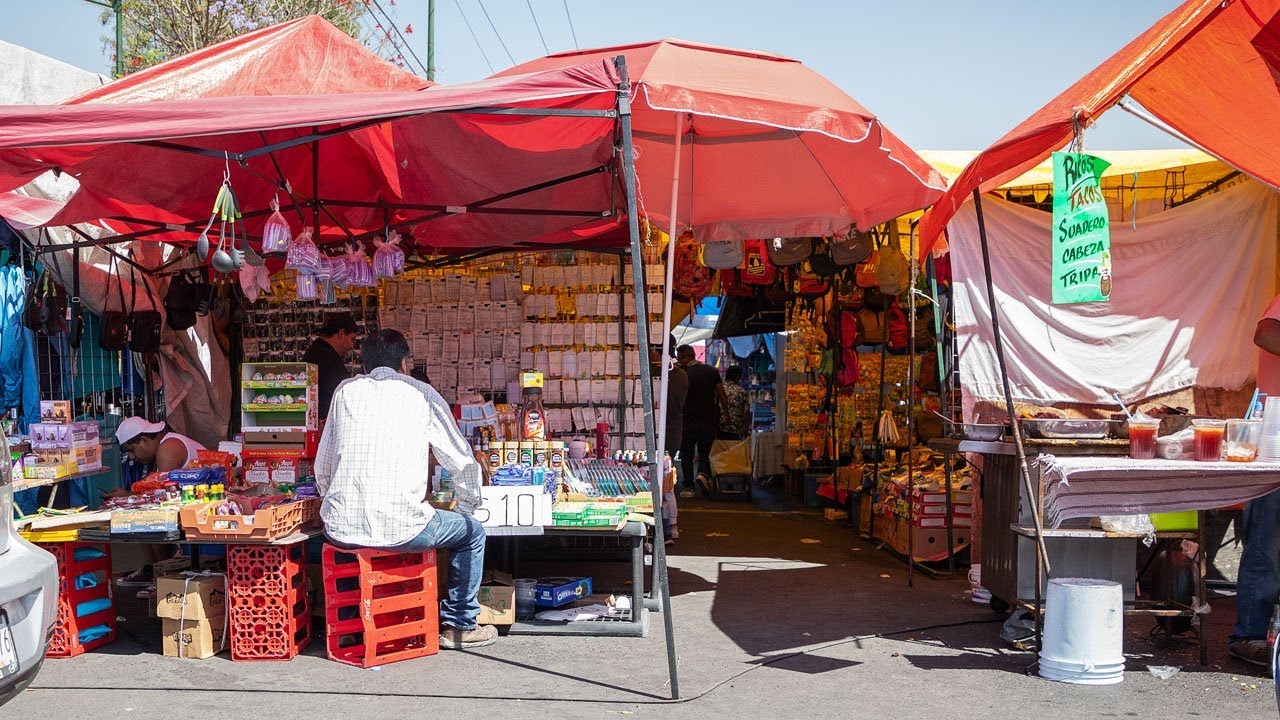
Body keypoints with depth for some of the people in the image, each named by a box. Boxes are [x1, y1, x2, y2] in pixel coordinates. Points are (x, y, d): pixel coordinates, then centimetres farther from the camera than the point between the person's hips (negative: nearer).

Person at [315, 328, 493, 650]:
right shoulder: (421, 394, 6)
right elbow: (463, 463, 8)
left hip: (340, 528, 4)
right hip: (399, 528, -4)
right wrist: (468, 509, 26)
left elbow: (322, 467, 18)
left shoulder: (346, 391, 14)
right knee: (471, 531, 21)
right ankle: (460, 626, 25)